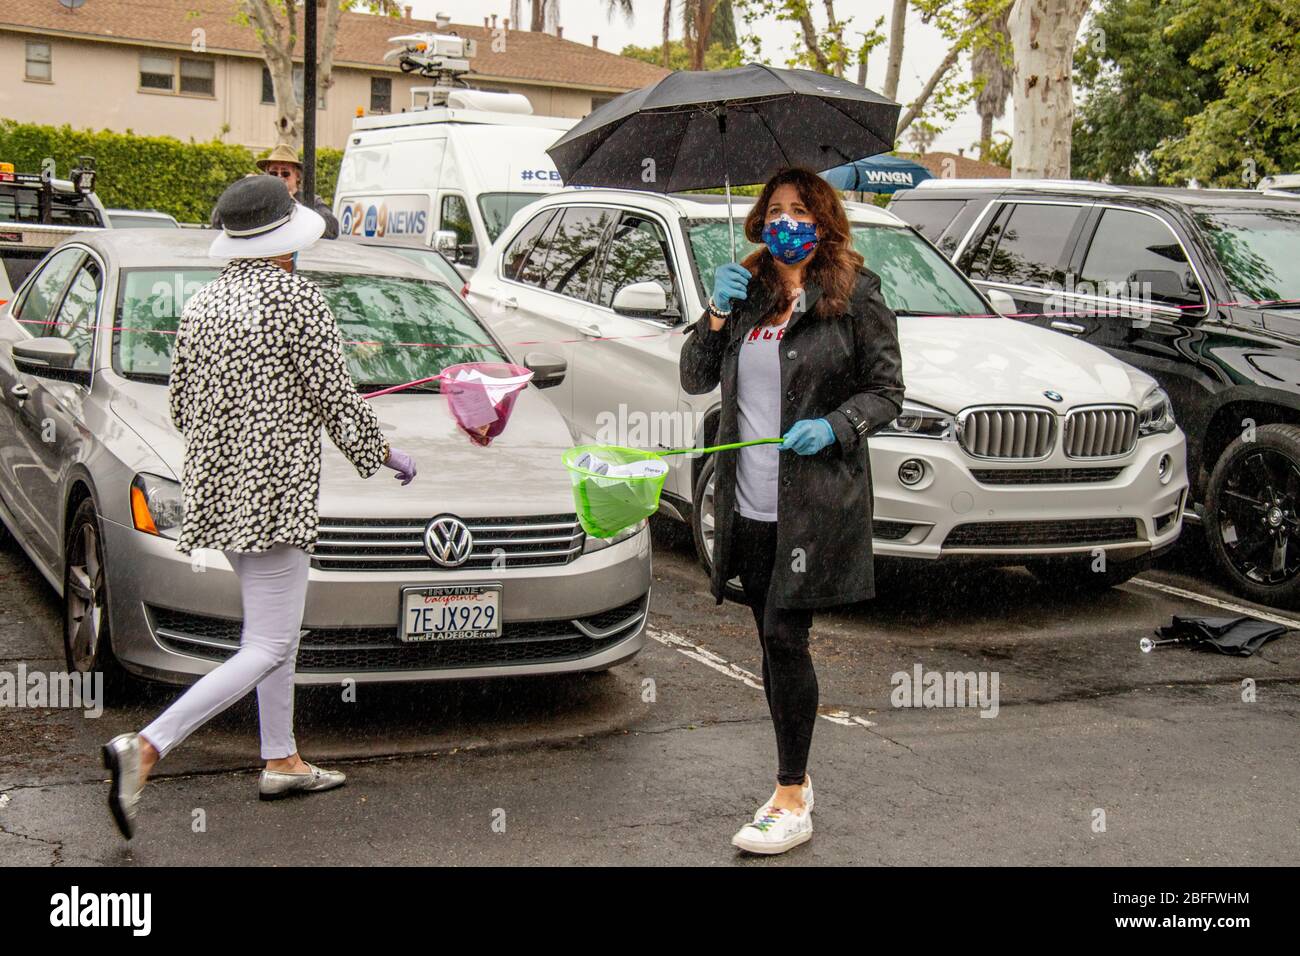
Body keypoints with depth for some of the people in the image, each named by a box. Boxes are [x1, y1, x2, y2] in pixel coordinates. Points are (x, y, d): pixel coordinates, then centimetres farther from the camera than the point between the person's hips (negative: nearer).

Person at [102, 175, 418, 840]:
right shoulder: (297, 299, -12)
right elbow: (336, 399, -9)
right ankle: (144, 747, -18)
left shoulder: (202, 303, 10)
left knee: (276, 626, 21)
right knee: (268, 648, -7)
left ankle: (281, 761, 27)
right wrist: (383, 454, 7)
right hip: (274, 491, -9)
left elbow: (179, 403, 15)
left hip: (215, 486, 9)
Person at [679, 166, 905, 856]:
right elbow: (695, 380, 11)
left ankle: (791, 802, 1)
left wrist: (834, 426, -18)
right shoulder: (747, 292, 12)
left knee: (785, 637, -9)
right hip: (749, 503, 5)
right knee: (773, 641, 12)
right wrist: (716, 315, -4)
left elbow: (886, 391, -1)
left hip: (816, 502, -5)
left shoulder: (854, 295, -2)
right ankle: (796, 780, 26)